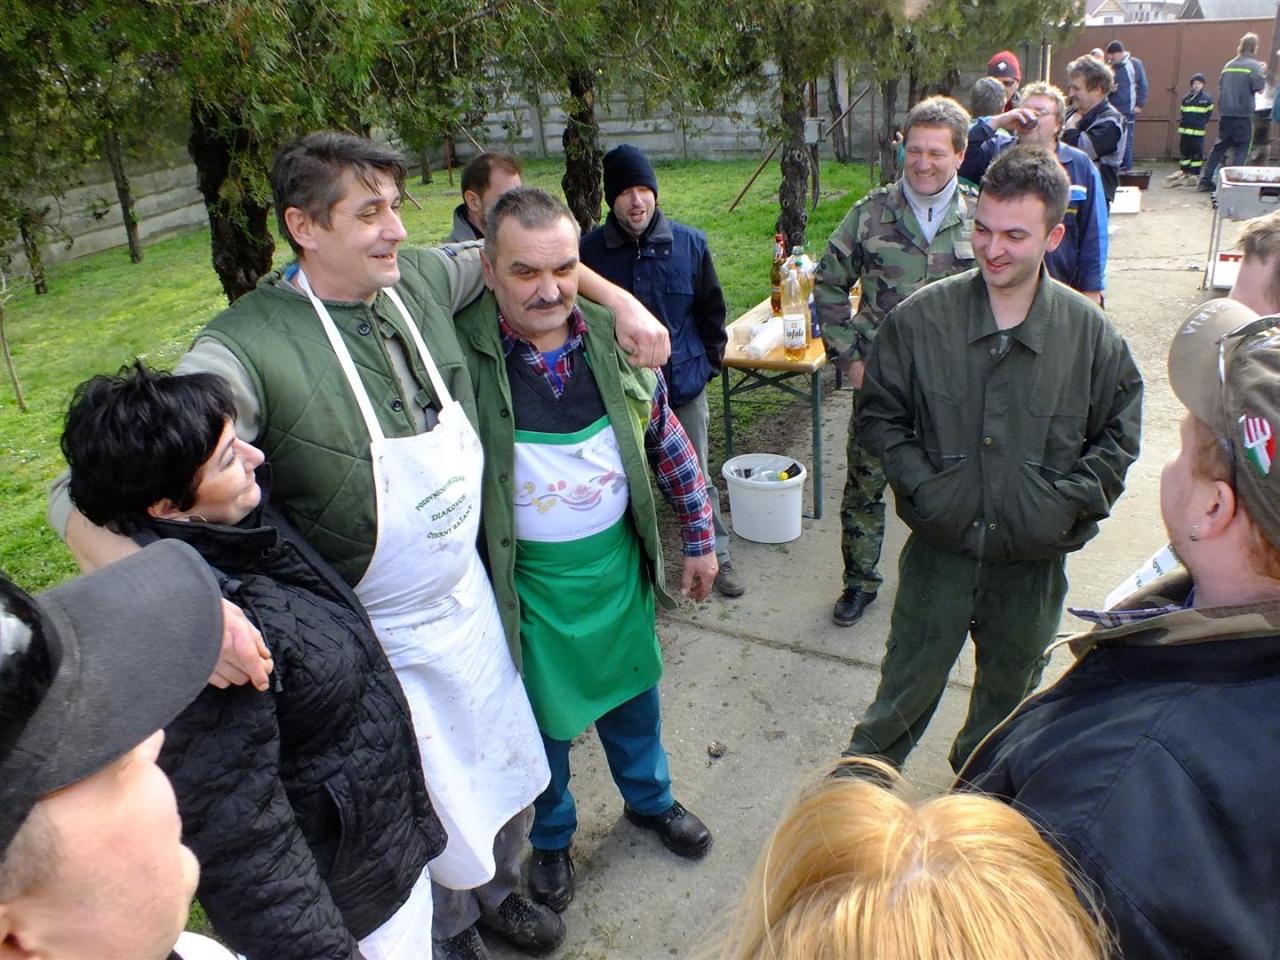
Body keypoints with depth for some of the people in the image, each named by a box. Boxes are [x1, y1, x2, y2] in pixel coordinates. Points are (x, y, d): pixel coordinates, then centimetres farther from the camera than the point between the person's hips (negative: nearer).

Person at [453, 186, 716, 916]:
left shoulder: (614, 339, -8)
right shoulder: (460, 350, -20)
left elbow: (668, 442, 2)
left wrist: (701, 538, 6)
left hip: (618, 561, 3)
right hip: (525, 578, -3)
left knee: (632, 690, 24)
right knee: (543, 715, 18)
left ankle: (650, 797, 54)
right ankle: (552, 838, 47)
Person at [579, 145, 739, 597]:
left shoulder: (690, 243, -4)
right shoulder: (590, 251, -9)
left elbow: (712, 311, 7)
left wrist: (709, 362, 6)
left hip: (684, 385, 1)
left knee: (696, 479, 14)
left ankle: (717, 557, 31)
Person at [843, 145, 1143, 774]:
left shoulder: (1090, 332, -8)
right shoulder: (921, 317, -10)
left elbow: (1118, 435, 3)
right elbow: (879, 413, -1)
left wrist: (1068, 503, -10)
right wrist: (920, 485, -12)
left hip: (1035, 557, 2)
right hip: (940, 546, -1)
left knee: (1010, 684, 23)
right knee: (908, 682, 14)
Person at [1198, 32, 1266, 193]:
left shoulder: (1229, 65, 9)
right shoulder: (1254, 66, -7)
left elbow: (1220, 85, 14)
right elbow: (1259, 88, -11)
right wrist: (1263, 73, 5)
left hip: (1225, 113, 5)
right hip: (1243, 115, -5)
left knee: (1219, 147, 12)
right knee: (1241, 149, 2)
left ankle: (1205, 181, 9)